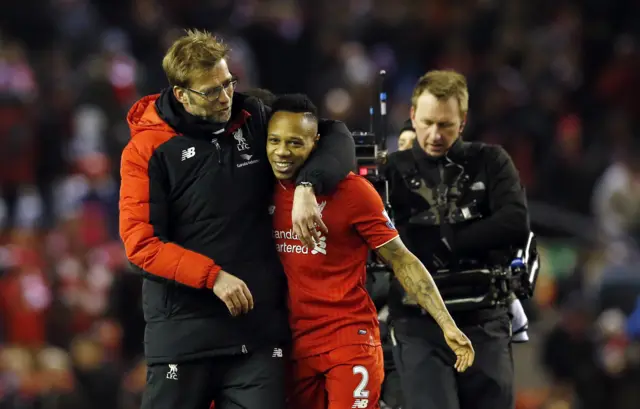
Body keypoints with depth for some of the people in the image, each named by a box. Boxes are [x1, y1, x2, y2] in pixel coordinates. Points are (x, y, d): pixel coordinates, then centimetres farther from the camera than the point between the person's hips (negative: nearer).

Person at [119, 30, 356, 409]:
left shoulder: (255, 119, 6)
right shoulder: (148, 150, -3)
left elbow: (336, 136, 9)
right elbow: (141, 243, -9)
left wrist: (307, 186, -11)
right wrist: (212, 276, -19)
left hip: (258, 327, 2)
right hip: (183, 330, -2)